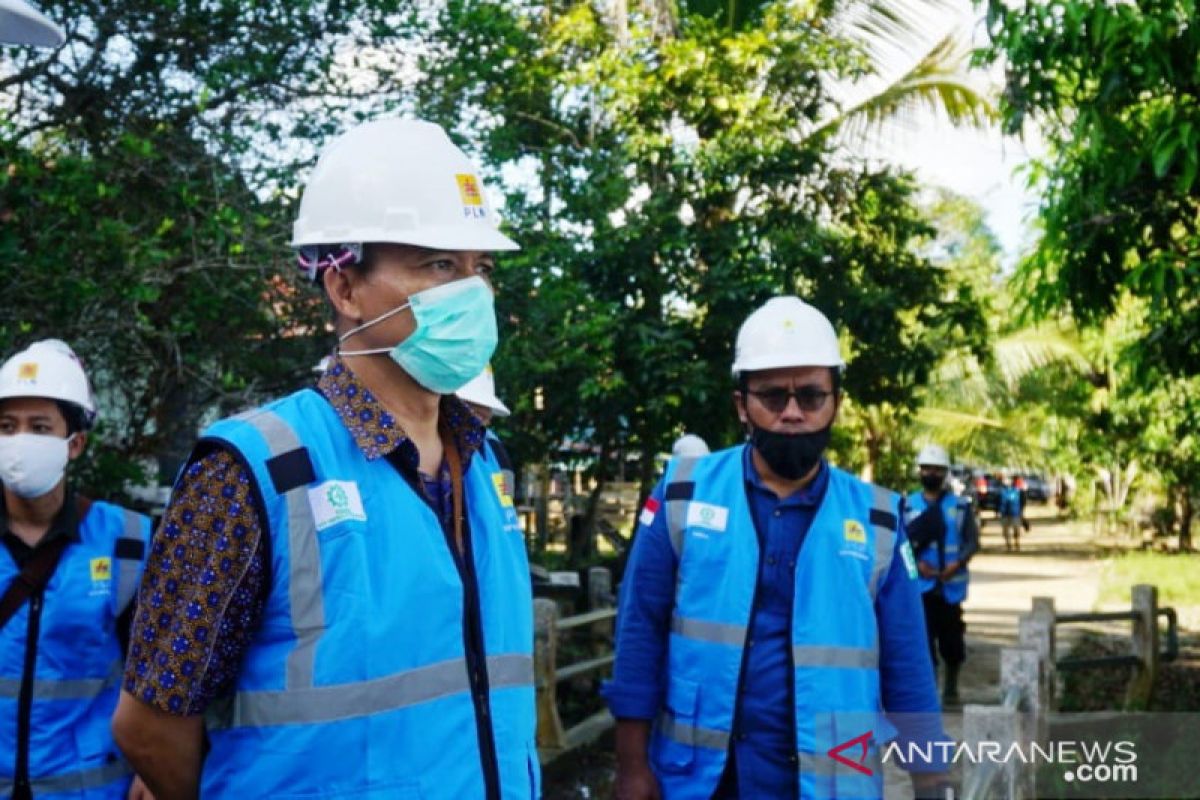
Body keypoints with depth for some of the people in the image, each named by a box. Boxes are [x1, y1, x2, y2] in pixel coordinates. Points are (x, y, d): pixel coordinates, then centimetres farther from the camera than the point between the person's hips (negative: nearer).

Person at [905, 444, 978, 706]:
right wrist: (916, 563, -14)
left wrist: (958, 563, -16)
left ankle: (951, 685, 30)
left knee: (951, 637, 8)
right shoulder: (908, 505, 5)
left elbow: (972, 541, 1)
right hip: (920, 584, 0)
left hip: (951, 584, 0)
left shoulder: (960, 506, 4)